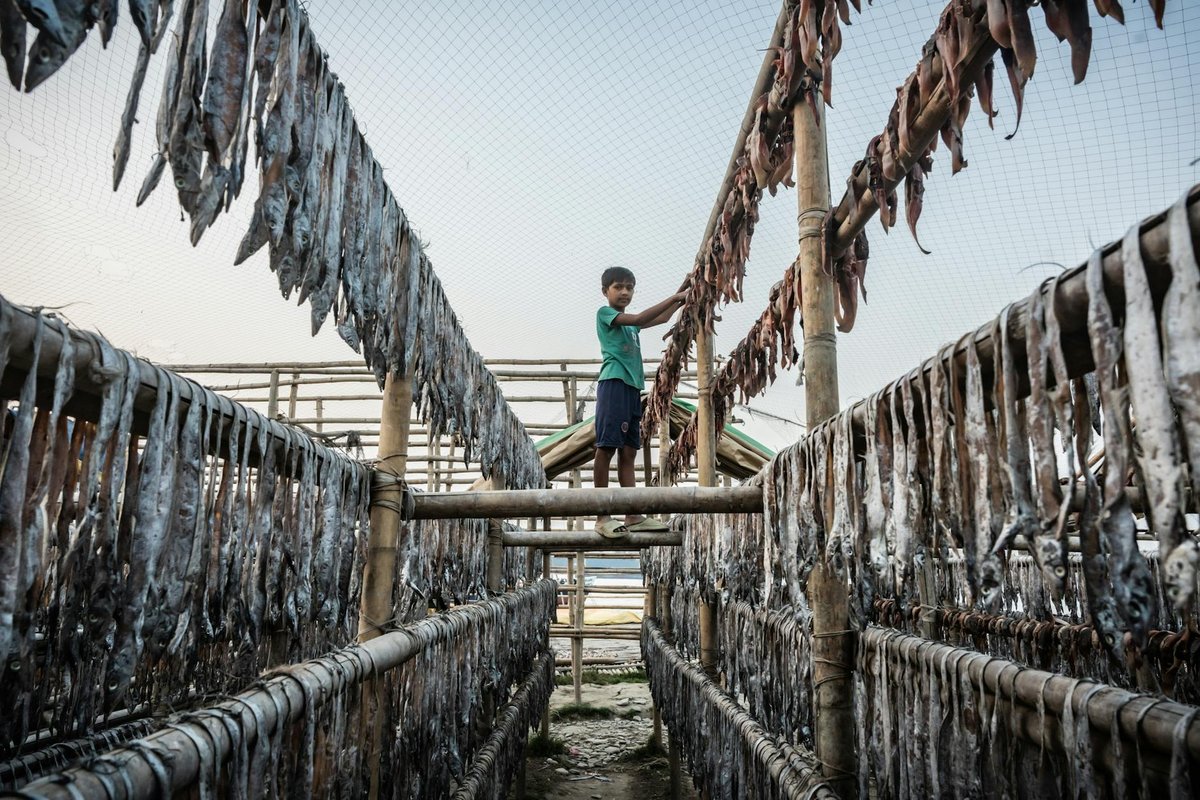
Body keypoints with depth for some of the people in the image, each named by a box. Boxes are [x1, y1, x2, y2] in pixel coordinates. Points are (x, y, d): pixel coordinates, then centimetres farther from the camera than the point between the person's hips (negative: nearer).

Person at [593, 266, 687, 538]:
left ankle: (633, 516, 4)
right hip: (614, 383, -8)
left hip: (633, 386, 8)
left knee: (628, 452, 5)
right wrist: (674, 297, -13)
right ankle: (602, 517, -12)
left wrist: (681, 299, 14)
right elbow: (638, 319, -13)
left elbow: (661, 318, 29)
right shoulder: (605, 313, 2)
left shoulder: (629, 321, 25)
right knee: (606, 448, -11)